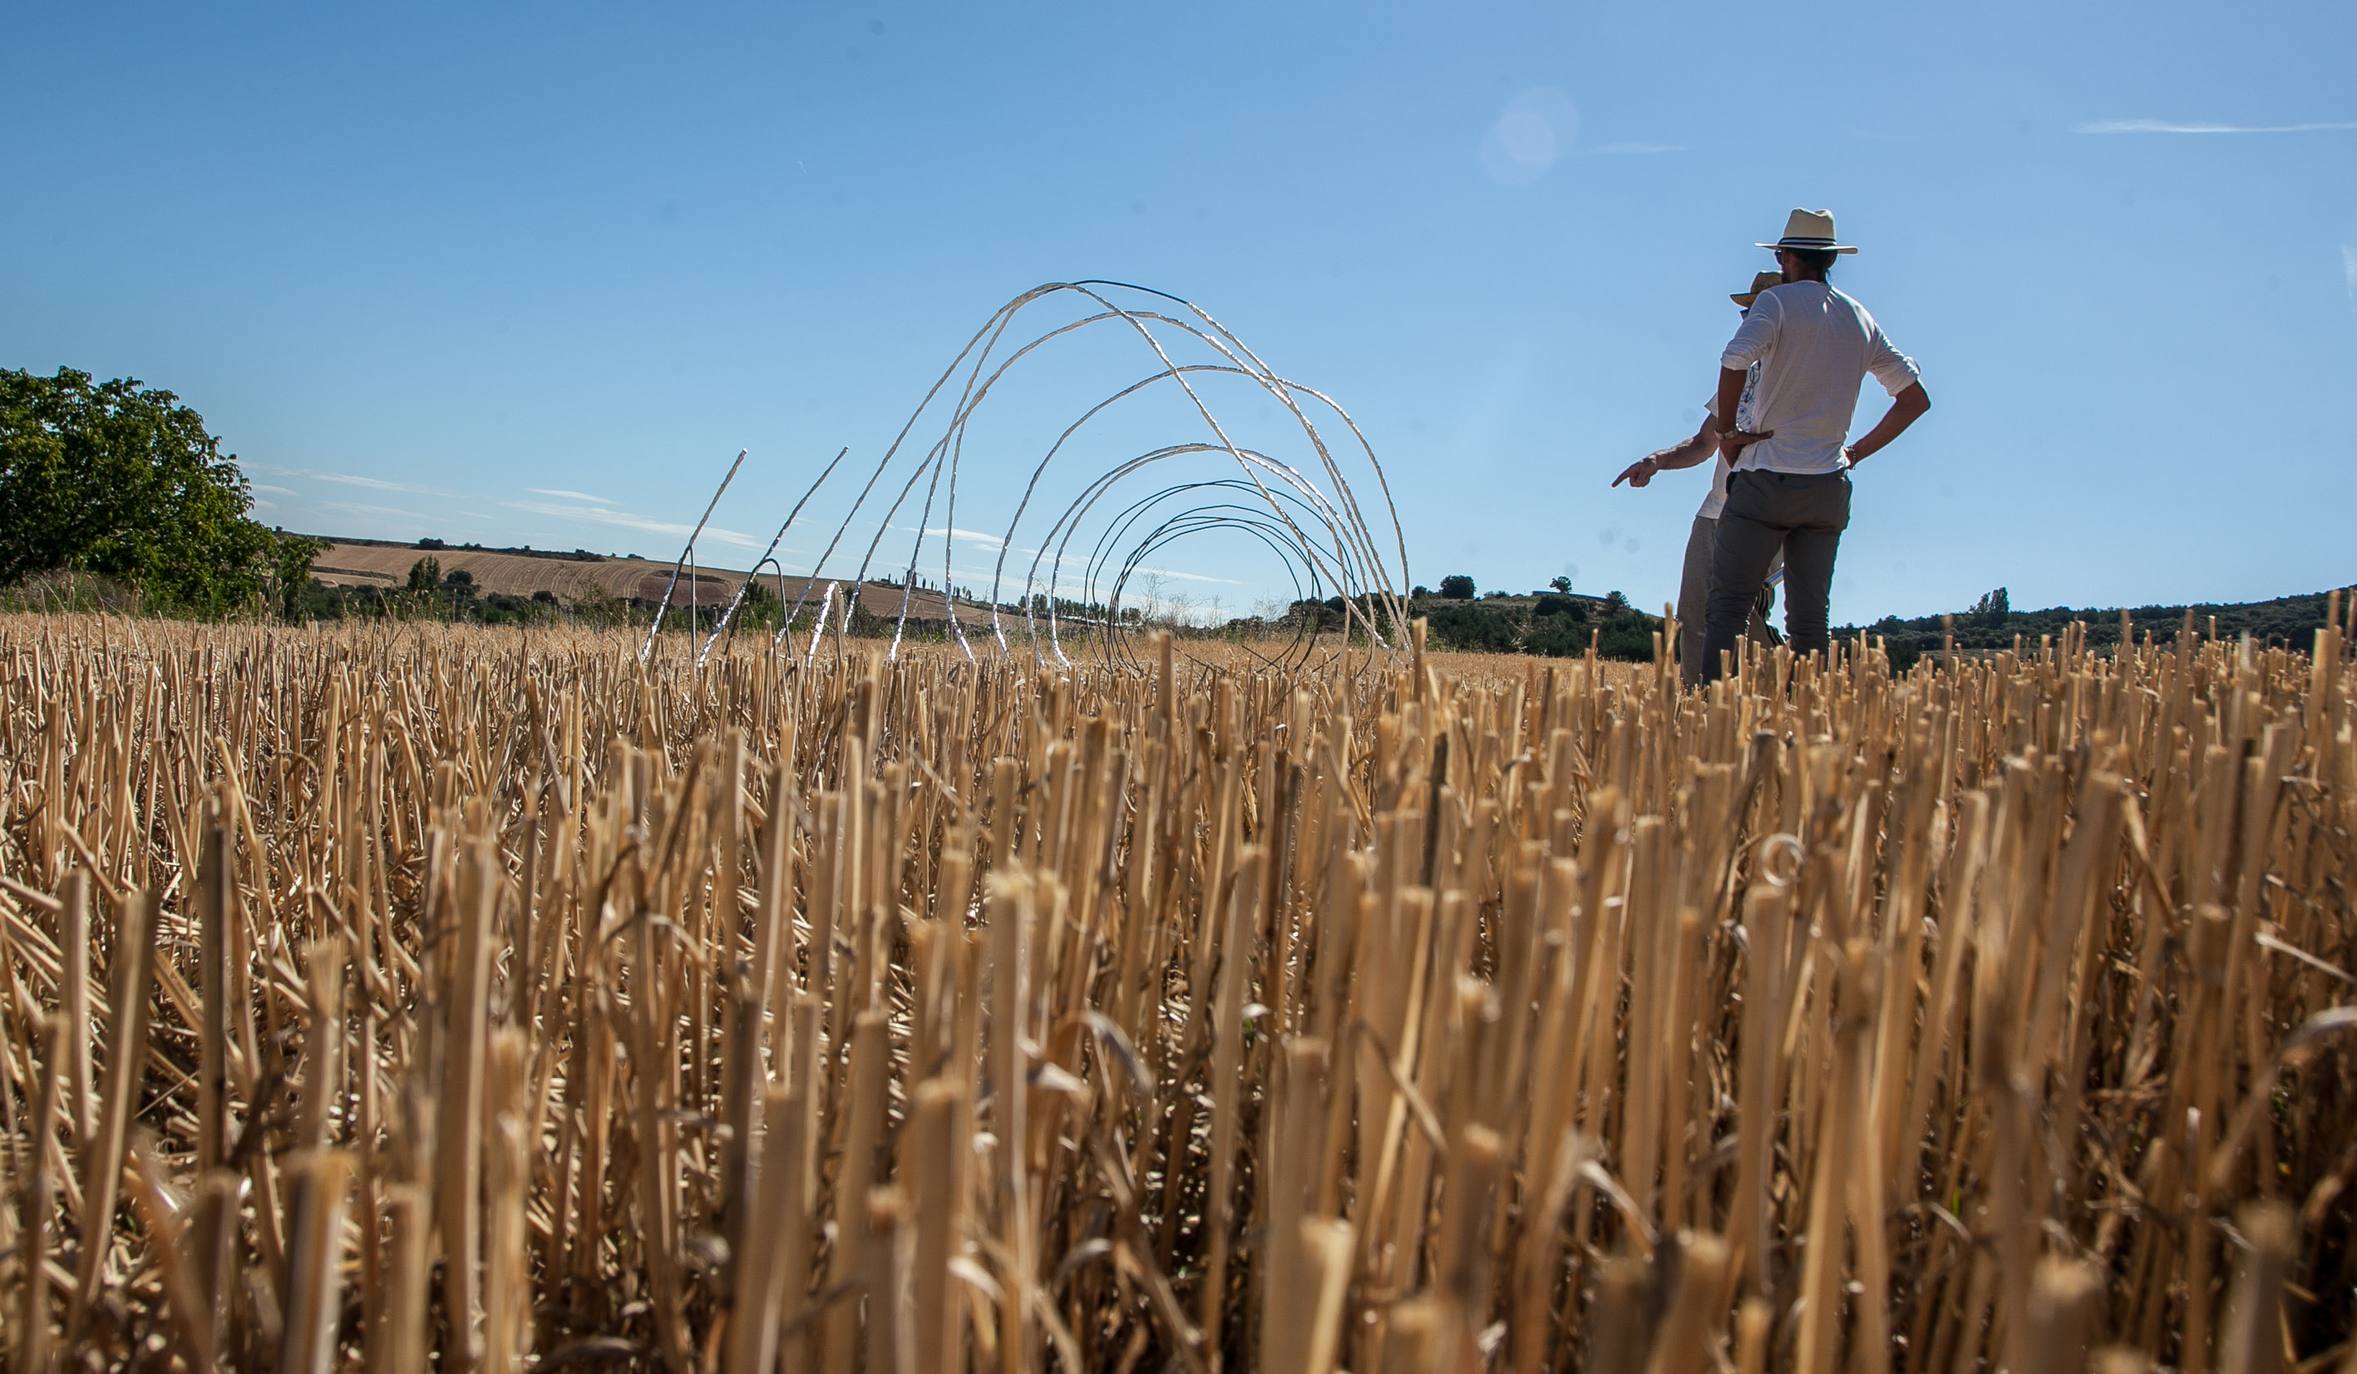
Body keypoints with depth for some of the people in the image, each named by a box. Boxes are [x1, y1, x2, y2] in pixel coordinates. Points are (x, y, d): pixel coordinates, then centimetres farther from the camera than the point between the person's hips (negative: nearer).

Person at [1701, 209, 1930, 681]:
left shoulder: (1778, 301, -3)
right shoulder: (1861, 319, 16)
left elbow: (1734, 362, -23)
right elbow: (1916, 398, 18)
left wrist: (1727, 433, -10)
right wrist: (1857, 452, 18)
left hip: (1768, 479, -5)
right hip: (1830, 487, 6)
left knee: (1726, 606, -6)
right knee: (1809, 619, 8)